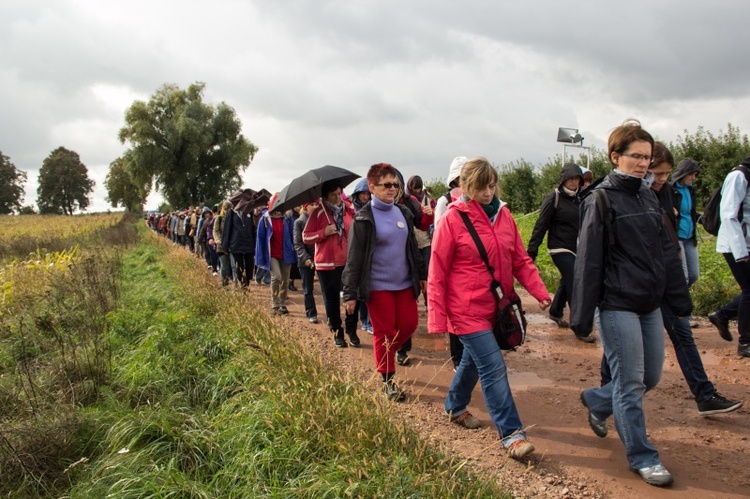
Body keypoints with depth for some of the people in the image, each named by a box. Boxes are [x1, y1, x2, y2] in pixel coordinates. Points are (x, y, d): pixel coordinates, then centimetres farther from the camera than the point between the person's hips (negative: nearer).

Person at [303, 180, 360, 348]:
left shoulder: (350, 209, 4)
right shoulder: (318, 213, -3)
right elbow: (306, 237, -4)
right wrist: (324, 232, -18)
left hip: (349, 262, 2)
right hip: (327, 264, -2)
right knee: (332, 300, 7)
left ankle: (352, 330, 18)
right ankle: (337, 333, 21)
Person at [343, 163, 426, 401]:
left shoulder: (403, 213, 7)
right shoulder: (364, 218, -9)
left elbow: (413, 248, 17)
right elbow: (354, 258, -10)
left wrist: (422, 275, 16)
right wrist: (350, 294, -13)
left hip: (405, 283, 5)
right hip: (378, 286, -5)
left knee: (409, 323, 8)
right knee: (384, 331, 3)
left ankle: (386, 354, 35)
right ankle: (387, 380, 16)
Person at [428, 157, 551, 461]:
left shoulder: (503, 214, 4)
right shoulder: (453, 219, -12)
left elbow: (520, 260, 9)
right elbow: (437, 273, -10)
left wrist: (540, 292, -5)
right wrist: (437, 320, -12)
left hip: (496, 306, 6)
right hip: (467, 309, -6)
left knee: (473, 360, 21)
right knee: (494, 368, -9)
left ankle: (455, 407, 44)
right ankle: (511, 434, 0)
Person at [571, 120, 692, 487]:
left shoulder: (649, 197, 11)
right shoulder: (601, 200, -10)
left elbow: (667, 253, 14)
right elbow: (588, 262, -12)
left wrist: (680, 299, 12)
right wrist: (582, 315, -12)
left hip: (650, 305, 7)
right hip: (618, 306, -7)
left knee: (651, 377, 14)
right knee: (630, 383, 0)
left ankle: (596, 401, 38)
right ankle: (642, 458, 15)